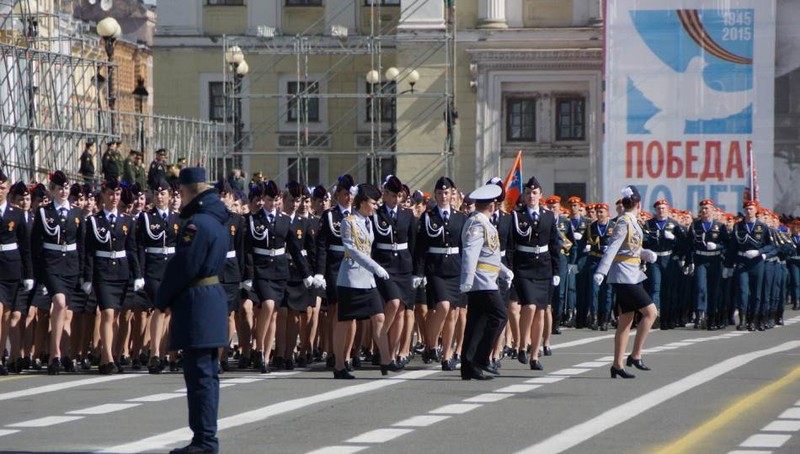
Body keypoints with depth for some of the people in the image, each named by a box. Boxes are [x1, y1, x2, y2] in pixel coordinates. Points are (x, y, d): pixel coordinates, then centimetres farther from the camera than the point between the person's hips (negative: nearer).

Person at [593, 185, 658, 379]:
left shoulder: (632, 222, 13)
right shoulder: (624, 222, -14)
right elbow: (613, 247, -23)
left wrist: (646, 254, 5)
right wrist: (601, 272, -30)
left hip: (631, 276, 10)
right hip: (625, 277, -10)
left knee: (625, 321, 9)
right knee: (650, 312, -11)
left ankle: (617, 365, 12)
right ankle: (635, 355, -9)